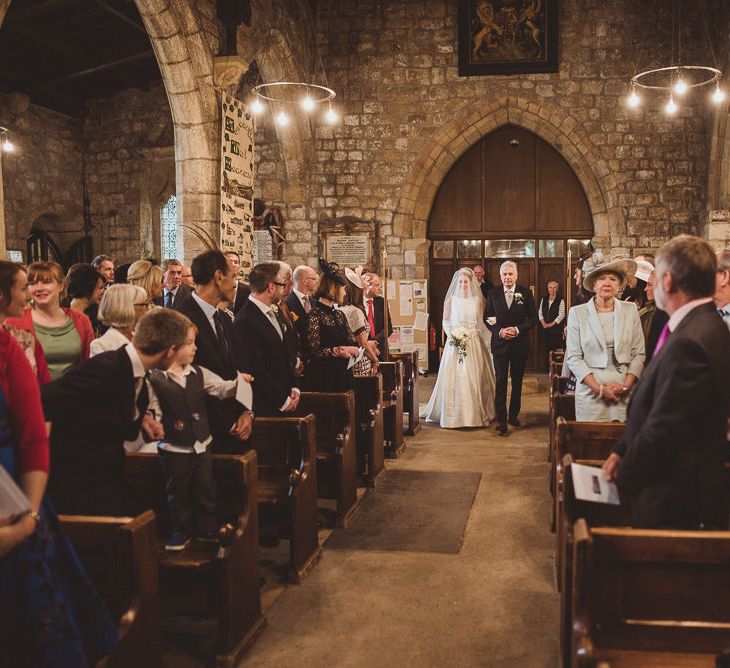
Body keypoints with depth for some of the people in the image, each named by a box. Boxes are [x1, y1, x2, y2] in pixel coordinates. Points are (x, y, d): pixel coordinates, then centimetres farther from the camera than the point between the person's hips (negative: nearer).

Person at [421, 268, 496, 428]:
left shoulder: (478, 300, 6)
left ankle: (475, 414, 8)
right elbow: (445, 321, 7)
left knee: (474, 378, 0)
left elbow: (481, 323, 6)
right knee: (453, 378, -3)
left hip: (473, 344, 0)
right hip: (454, 343, 0)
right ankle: (453, 415, 5)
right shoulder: (450, 300, 4)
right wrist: (452, 335, -9)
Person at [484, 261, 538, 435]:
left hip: (520, 344, 1)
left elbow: (533, 318, -1)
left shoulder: (525, 293, -1)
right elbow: (487, 317, 3)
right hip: (500, 343, -1)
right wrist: (499, 331, -14)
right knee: (500, 382, -5)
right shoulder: (493, 293, 1)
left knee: (517, 381, 13)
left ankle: (514, 415, 28)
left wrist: (517, 329, -15)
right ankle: (501, 421, -4)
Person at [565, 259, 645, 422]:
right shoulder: (577, 313, 1)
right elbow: (573, 357, -2)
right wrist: (599, 389, -9)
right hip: (590, 393, -1)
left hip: (624, 394, 1)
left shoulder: (630, 310, 5)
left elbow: (638, 354, 5)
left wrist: (625, 387, -7)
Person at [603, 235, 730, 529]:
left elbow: (662, 430, -24)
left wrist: (624, 480, -10)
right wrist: (621, 450, 6)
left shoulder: (689, 343, -26)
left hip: (673, 499, -9)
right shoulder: (705, 327, 7)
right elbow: (652, 408, 11)